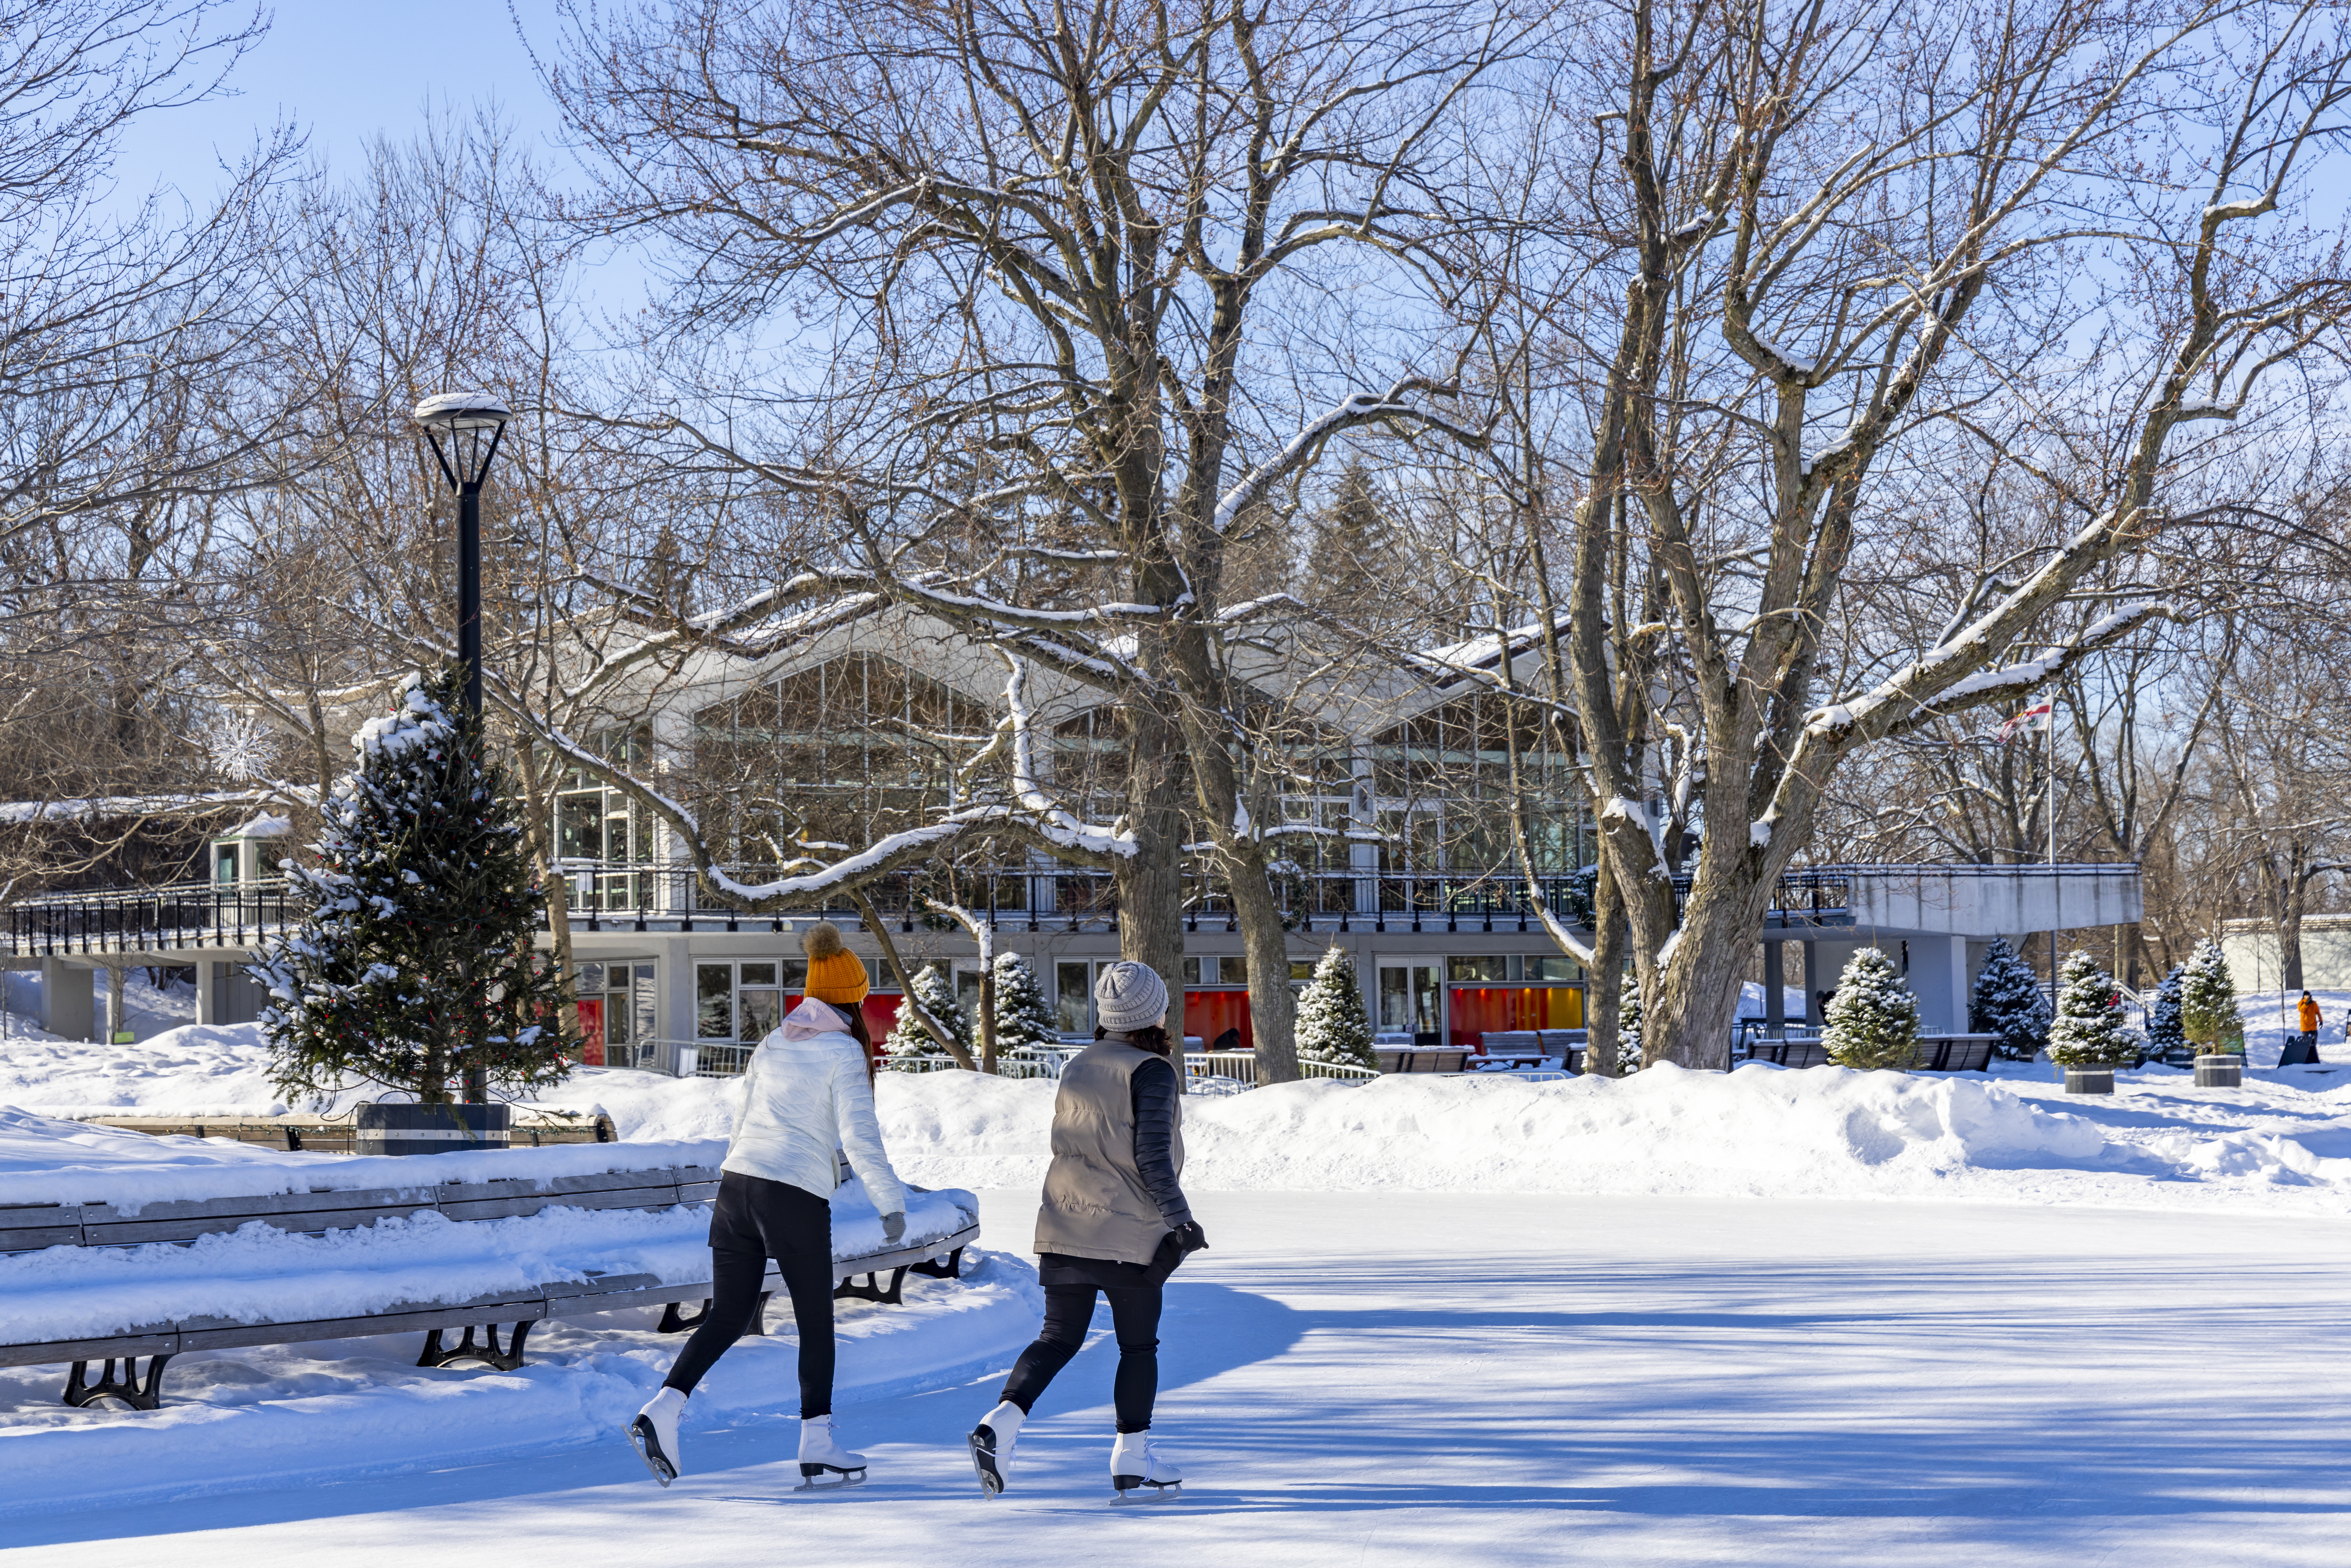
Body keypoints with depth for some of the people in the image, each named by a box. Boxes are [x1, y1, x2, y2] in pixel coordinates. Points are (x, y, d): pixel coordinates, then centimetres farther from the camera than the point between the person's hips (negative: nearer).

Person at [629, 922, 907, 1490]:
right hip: (796, 1197, -6)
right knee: (816, 1322, 7)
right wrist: (891, 1202, -6)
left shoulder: (773, 1044, 14)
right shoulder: (843, 1053, -4)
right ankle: (818, 1447, 10)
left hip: (737, 1184, 6)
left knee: (727, 1316, 11)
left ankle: (662, 1410, -5)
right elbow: (860, 1135, -11)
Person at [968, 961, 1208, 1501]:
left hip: (1065, 1229, 6)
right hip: (1129, 1234, -6)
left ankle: (1002, 1421, -12)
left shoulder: (1076, 1069, 10)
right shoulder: (1151, 1073, -11)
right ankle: (1132, 1456, 13)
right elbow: (1152, 1155, -17)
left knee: (1059, 1337, 8)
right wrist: (1179, 1217, -13)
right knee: (1139, 1345, 9)